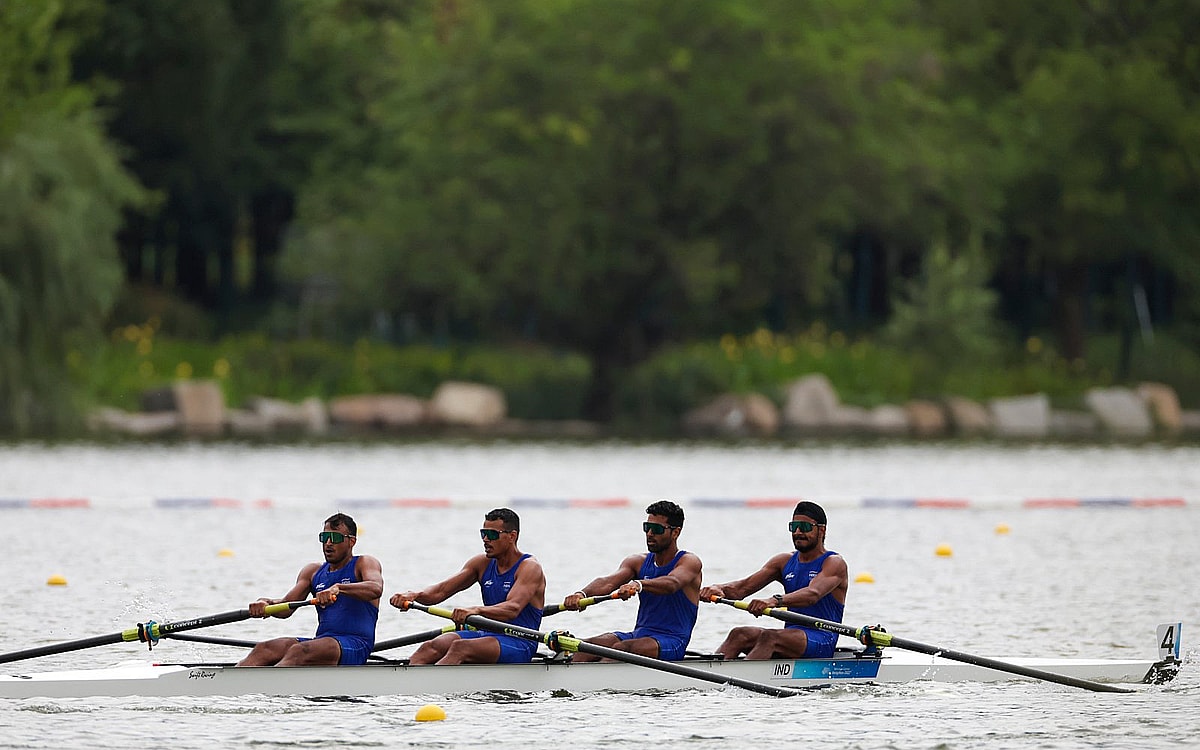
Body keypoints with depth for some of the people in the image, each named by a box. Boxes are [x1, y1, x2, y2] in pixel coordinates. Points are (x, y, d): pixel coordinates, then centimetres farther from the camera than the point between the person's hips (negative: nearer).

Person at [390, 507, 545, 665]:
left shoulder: (530, 567, -8)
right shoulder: (482, 563, 13)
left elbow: (513, 608, -26)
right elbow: (441, 590, 6)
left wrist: (476, 610, -44)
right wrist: (414, 595, -17)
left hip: (520, 644, -7)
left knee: (459, 648, -33)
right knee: (431, 648, -19)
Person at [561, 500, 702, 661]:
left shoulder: (689, 562, -4)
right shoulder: (638, 562, 13)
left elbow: (672, 583, -28)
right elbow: (608, 582, -6)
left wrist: (638, 584, -49)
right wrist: (582, 593, -29)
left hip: (671, 643, -5)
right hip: (639, 634, 5)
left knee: (620, 648, -33)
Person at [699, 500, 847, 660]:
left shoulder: (834, 563, -4)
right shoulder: (785, 561, 17)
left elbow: (813, 594, -25)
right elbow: (744, 587, 7)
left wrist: (776, 601, -43)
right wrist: (719, 588, -17)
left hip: (821, 641, -7)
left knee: (769, 637, -34)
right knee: (739, 634, -18)